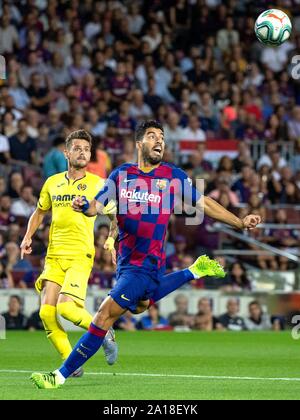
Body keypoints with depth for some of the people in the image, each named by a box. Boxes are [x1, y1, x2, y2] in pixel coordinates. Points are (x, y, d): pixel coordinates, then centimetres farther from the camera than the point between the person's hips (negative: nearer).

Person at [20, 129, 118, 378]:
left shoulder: (97, 184, 2)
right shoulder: (52, 183, 12)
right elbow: (39, 212, 27)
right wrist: (28, 237, 12)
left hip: (80, 256, -4)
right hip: (54, 255, 4)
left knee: (66, 307, -22)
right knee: (47, 312, -8)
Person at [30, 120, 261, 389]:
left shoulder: (173, 176, -4)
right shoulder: (122, 174, 5)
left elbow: (203, 203, 6)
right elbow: (97, 206, 4)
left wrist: (240, 223, 3)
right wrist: (84, 206, -20)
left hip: (146, 263, -6)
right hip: (127, 261, 6)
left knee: (104, 317, -11)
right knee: (141, 303, 31)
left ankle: (61, 375, -5)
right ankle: (196, 271, 44)